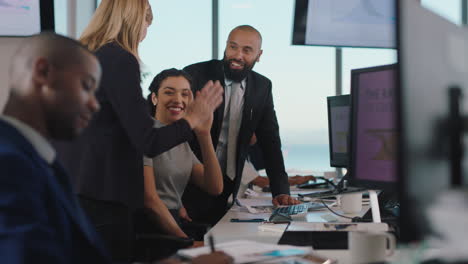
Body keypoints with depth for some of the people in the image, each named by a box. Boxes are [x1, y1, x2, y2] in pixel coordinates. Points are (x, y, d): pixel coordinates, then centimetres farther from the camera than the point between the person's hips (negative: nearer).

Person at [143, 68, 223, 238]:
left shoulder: (181, 140, 17)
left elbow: (215, 188, 4)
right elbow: (149, 198, -15)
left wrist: (204, 135, -5)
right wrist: (186, 241, -19)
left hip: (176, 222, 8)